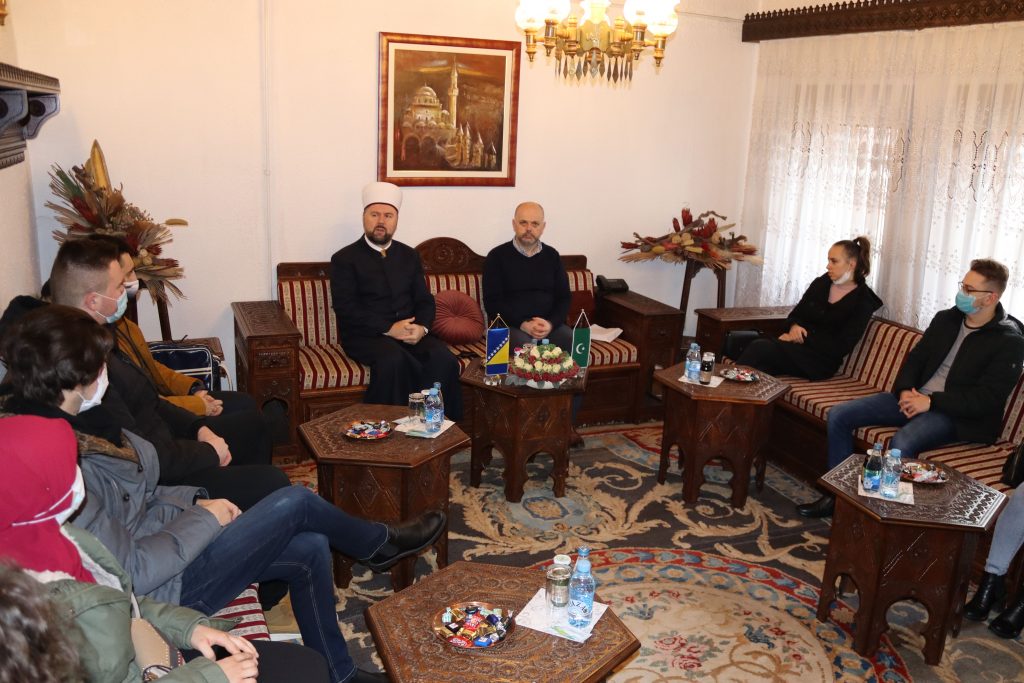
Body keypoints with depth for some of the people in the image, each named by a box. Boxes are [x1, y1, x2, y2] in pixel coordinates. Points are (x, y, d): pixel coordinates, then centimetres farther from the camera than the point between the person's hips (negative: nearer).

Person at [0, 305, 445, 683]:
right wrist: (205, 518, -15)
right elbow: (132, 571, -28)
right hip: (166, 588, -9)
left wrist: (195, 500, 0)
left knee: (310, 549, 6)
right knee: (296, 502, -8)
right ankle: (380, 544, 23)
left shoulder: (60, 426, -1)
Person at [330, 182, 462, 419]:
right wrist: (389, 328, -17)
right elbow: (346, 308, -7)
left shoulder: (409, 256, 18)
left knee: (443, 358, -27)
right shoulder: (345, 259, 4)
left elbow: (425, 300, 14)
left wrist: (421, 327, -10)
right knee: (394, 360, -36)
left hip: (410, 333, 4)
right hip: (366, 335, -4)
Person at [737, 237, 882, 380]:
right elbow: (795, 315, 16)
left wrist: (802, 338, -14)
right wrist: (794, 327, -8)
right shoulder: (820, 283, 13)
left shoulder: (863, 302, -3)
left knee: (759, 348, -31)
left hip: (821, 360, -5)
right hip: (797, 345, 5)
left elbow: (840, 348, -11)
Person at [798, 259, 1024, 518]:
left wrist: (931, 401, -19)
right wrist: (905, 390, -6)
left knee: (901, 443, -37)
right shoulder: (946, 319, 11)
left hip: (953, 413, -7)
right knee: (838, 415, -8)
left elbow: (988, 398, -15)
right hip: (914, 398, 7)